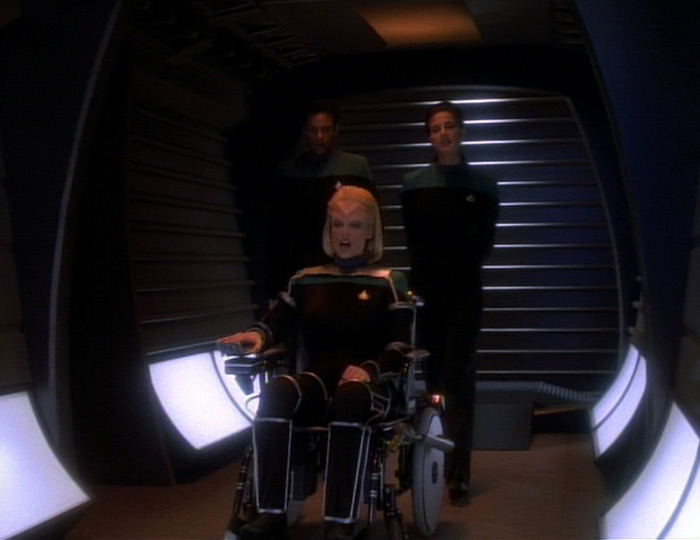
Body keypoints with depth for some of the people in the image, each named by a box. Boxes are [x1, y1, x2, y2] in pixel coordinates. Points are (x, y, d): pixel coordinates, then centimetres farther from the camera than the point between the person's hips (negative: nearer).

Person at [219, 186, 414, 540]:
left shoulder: (389, 283, 10)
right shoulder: (305, 281, 19)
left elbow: (399, 346, -1)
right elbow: (278, 321, 8)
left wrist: (368, 370, -21)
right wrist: (257, 335, -17)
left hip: (370, 386, -2)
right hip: (318, 382, 3)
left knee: (349, 398, -40)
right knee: (275, 392, -32)